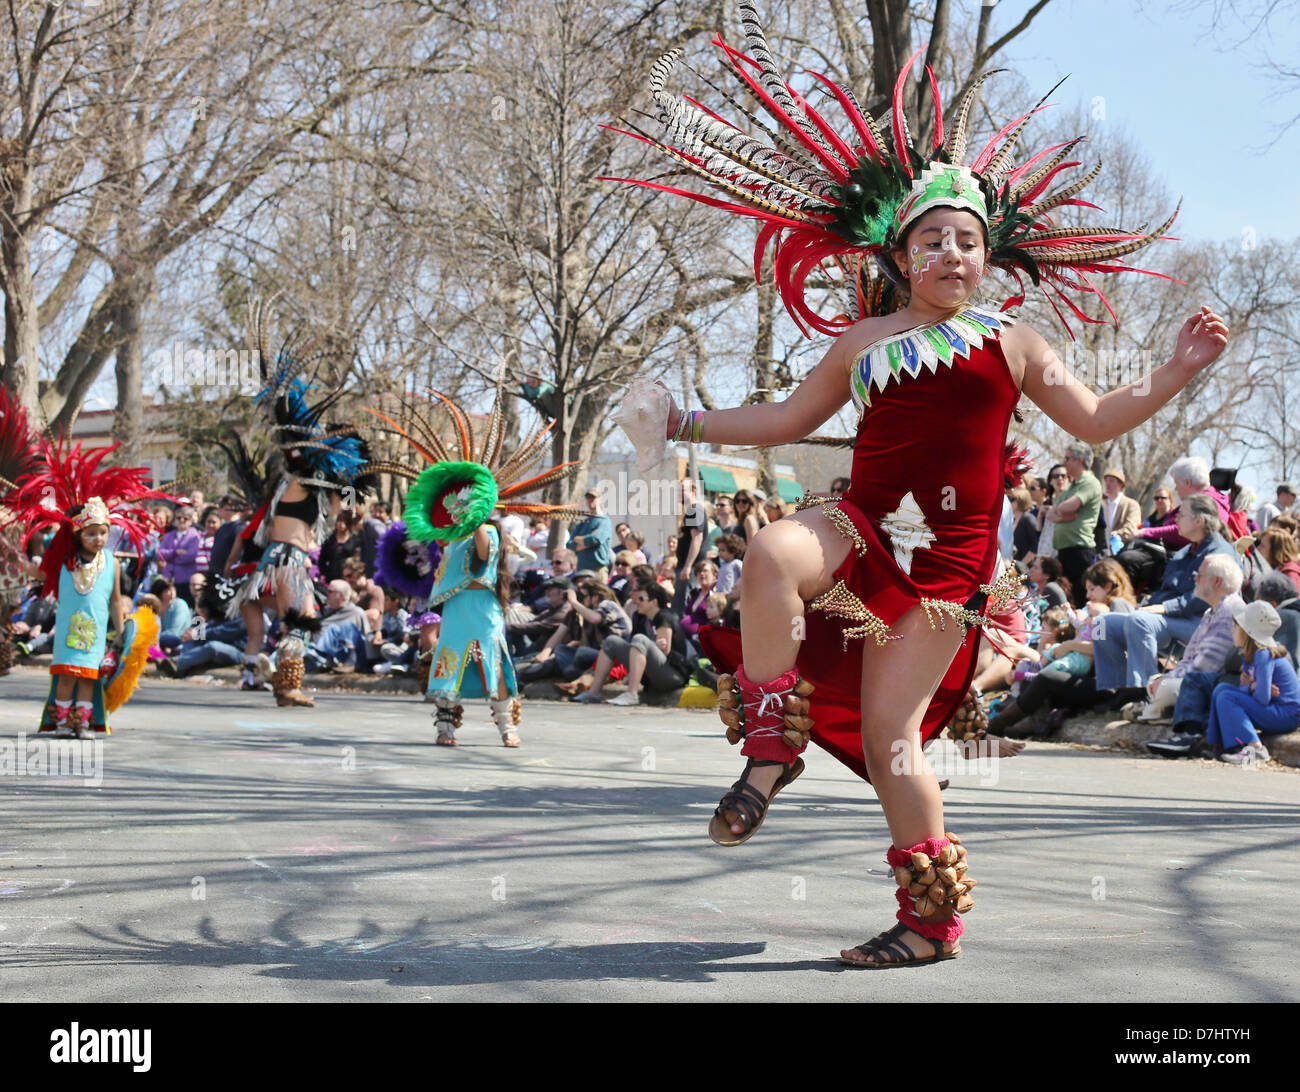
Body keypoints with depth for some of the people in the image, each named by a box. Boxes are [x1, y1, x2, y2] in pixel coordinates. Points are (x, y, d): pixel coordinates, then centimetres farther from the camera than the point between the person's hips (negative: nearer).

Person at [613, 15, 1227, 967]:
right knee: (772, 552, -33)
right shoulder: (865, 341, 13)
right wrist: (687, 426, 16)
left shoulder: (1011, 345, 10)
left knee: (889, 735, -8)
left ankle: (935, 916, 6)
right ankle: (772, 748, -18)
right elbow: (787, 419, 21)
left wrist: (1177, 371, 5)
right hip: (863, 526, 2)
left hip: (949, 556, -2)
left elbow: (1096, 421, 15)